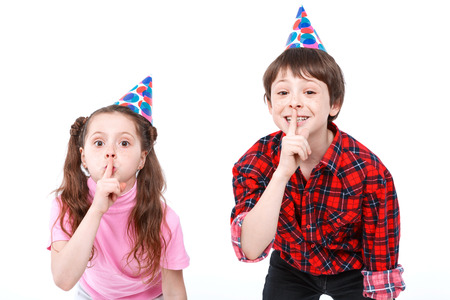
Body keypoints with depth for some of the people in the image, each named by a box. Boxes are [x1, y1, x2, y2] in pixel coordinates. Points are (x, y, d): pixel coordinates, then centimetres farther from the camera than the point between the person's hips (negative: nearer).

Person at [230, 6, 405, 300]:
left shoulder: (370, 172, -29)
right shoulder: (255, 162, -22)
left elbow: (382, 268, -21)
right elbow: (250, 249, -35)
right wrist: (283, 172, -44)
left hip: (352, 272, -1)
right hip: (289, 269, 2)